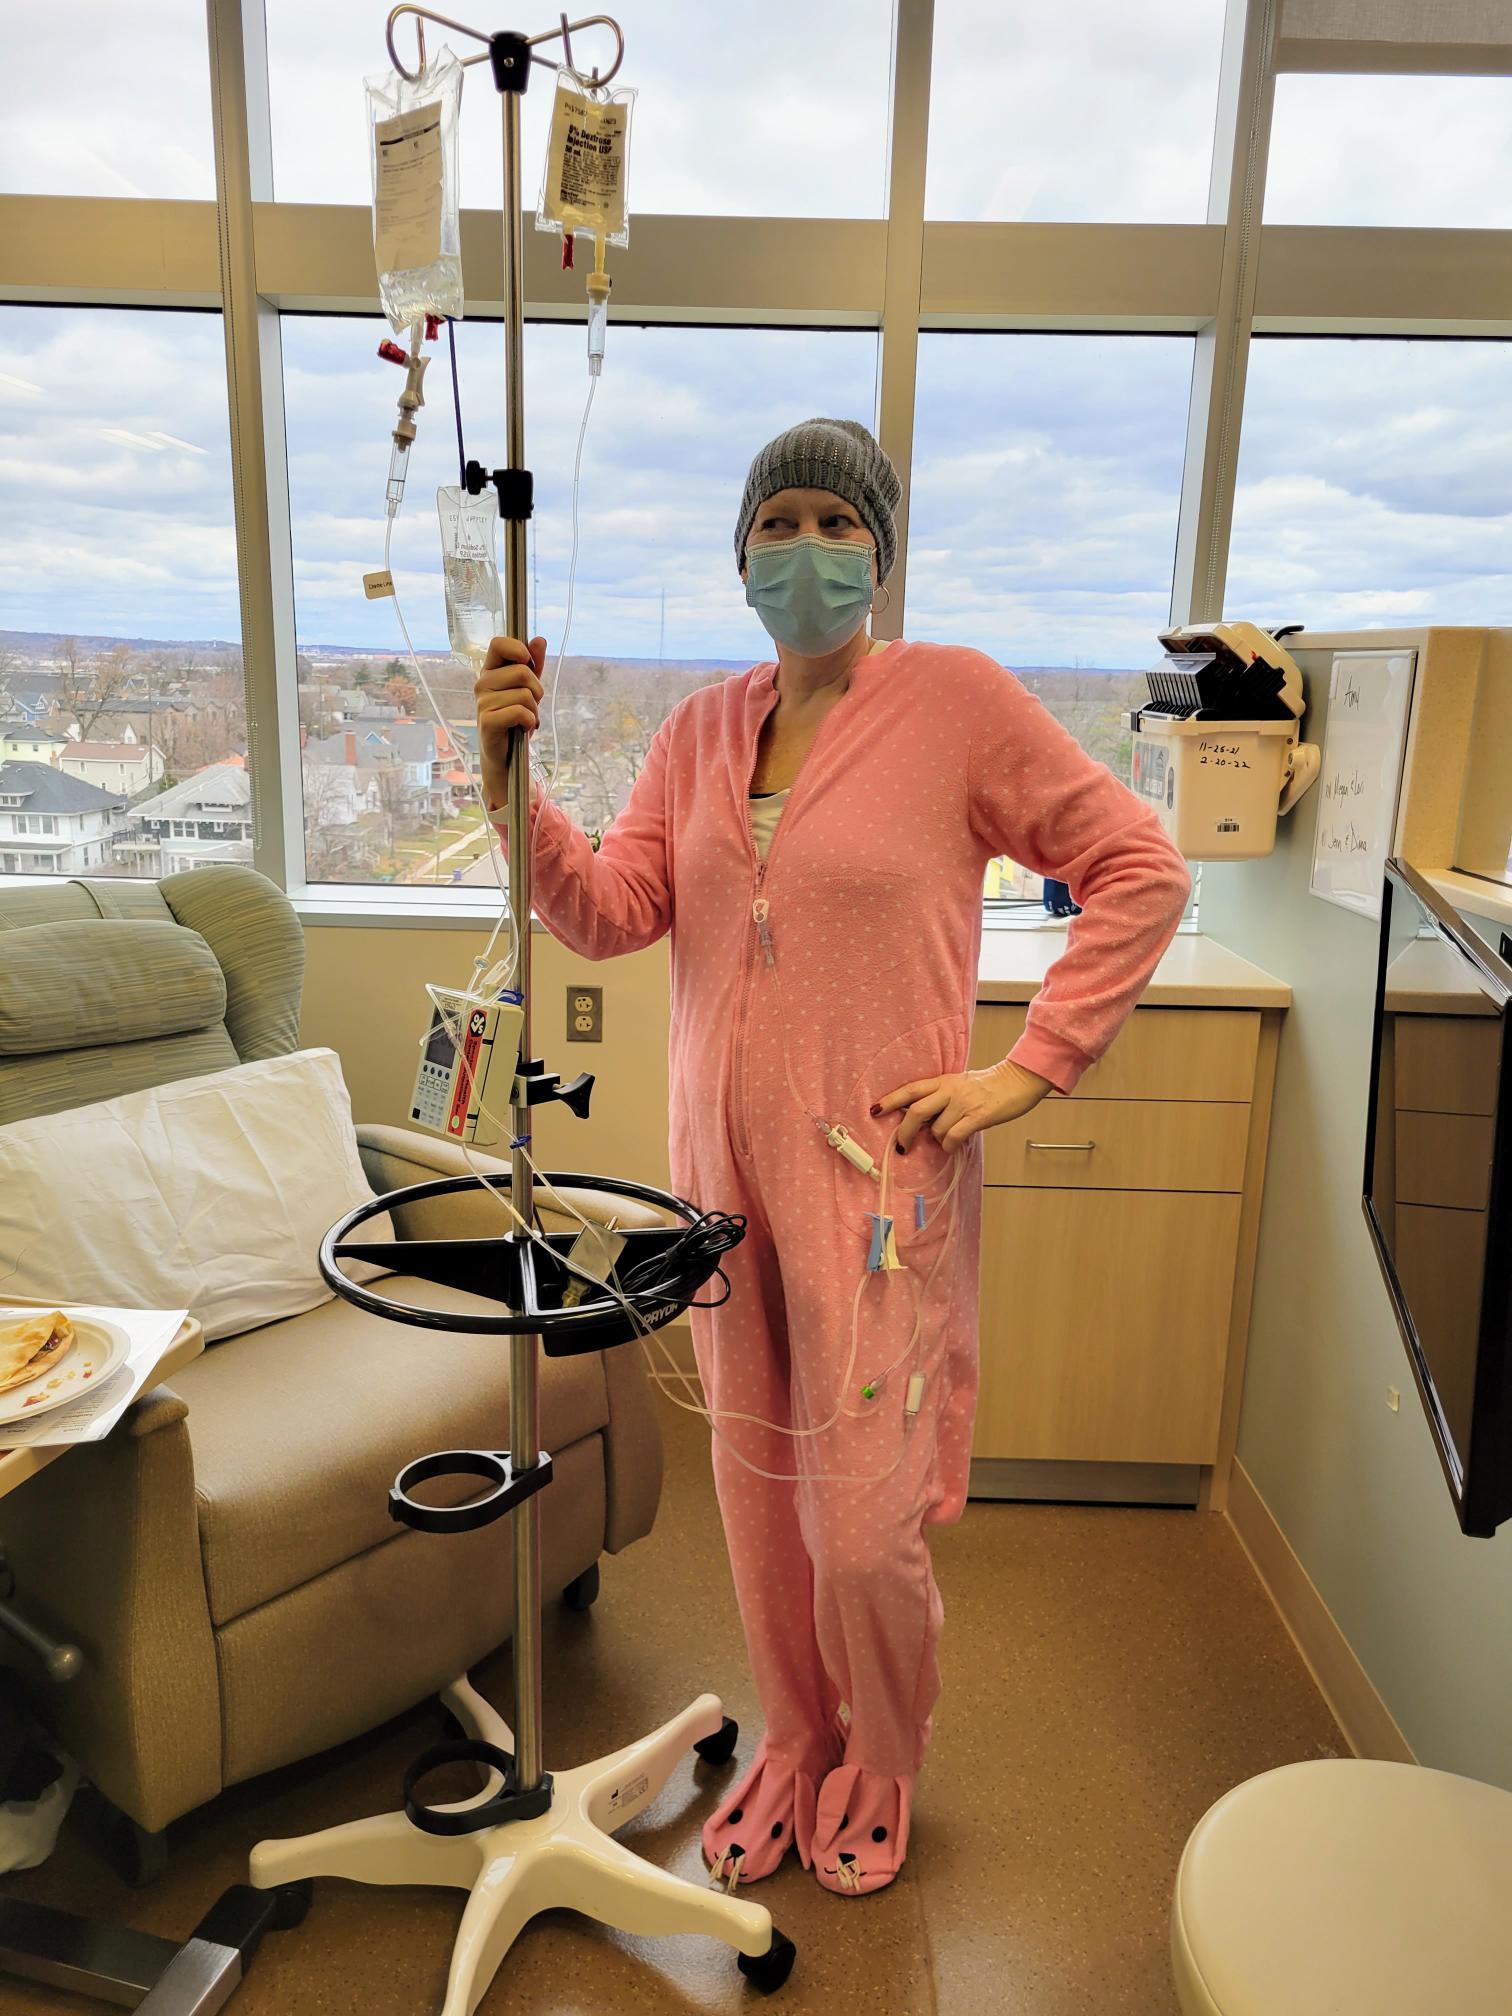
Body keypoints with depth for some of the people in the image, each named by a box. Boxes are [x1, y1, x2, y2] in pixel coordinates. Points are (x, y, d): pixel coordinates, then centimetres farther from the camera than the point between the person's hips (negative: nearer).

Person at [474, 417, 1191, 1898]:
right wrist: (513, 779, -15)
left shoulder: (955, 698, -7)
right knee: (757, 1496, 17)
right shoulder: (701, 730, 8)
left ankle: (880, 1763, 37)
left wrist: (1025, 1071, -10)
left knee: (863, 1527, 4)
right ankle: (793, 1740, 44)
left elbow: (1140, 872, -6)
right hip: (722, 1168, 5)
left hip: (873, 1178, -4)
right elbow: (608, 915, 0)